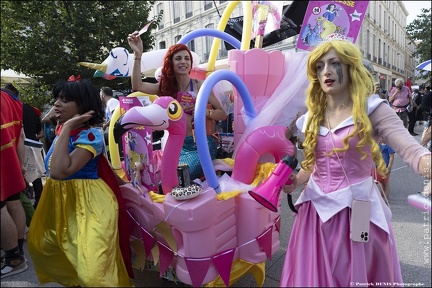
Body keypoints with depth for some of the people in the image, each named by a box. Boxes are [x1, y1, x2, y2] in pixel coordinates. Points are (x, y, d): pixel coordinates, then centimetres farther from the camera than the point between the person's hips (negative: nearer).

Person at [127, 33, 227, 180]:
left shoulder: (199, 85, -2)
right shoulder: (166, 86, 7)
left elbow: (223, 114, -2)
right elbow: (137, 86, -10)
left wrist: (204, 111, -21)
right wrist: (138, 55, -17)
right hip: (179, 144, 4)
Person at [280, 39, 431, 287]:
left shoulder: (371, 109, -8)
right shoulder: (312, 117, 6)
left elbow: (411, 149, -22)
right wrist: (296, 181, -4)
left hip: (356, 209, -3)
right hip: (317, 208, 4)